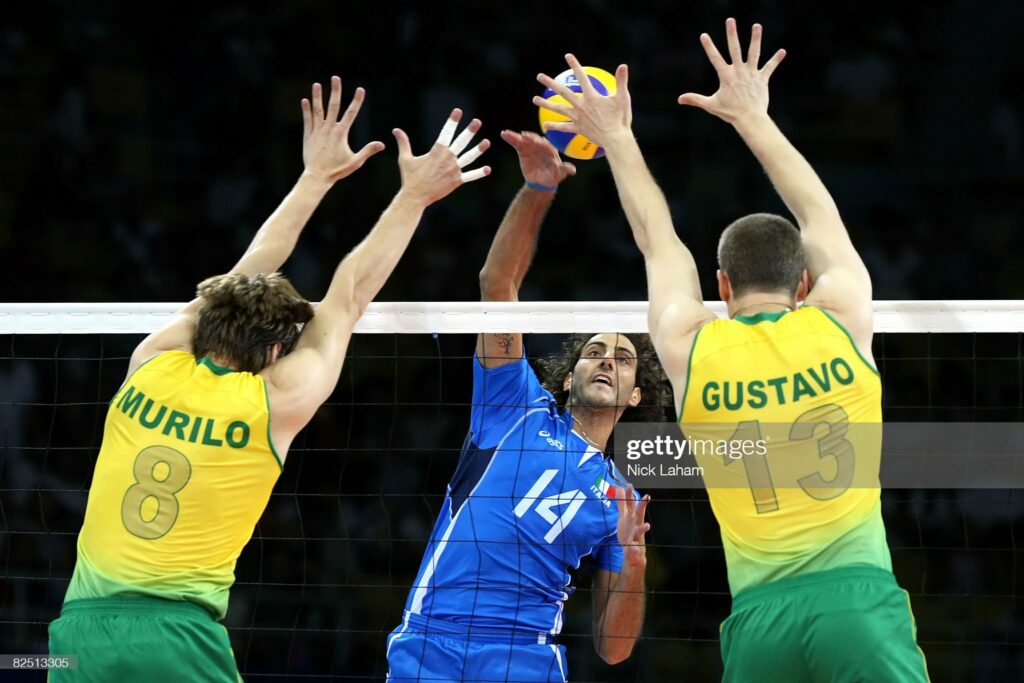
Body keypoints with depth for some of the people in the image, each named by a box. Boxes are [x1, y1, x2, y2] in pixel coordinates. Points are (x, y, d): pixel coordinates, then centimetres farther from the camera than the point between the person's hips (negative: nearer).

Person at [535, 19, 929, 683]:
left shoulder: (690, 347, 8)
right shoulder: (841, 322, 6)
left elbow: (659, 241, 27)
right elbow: (821, 216, 26)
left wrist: (619, 138, 41)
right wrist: (754, 118, 38)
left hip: (761, 615, 2)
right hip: (856, 597, -1)